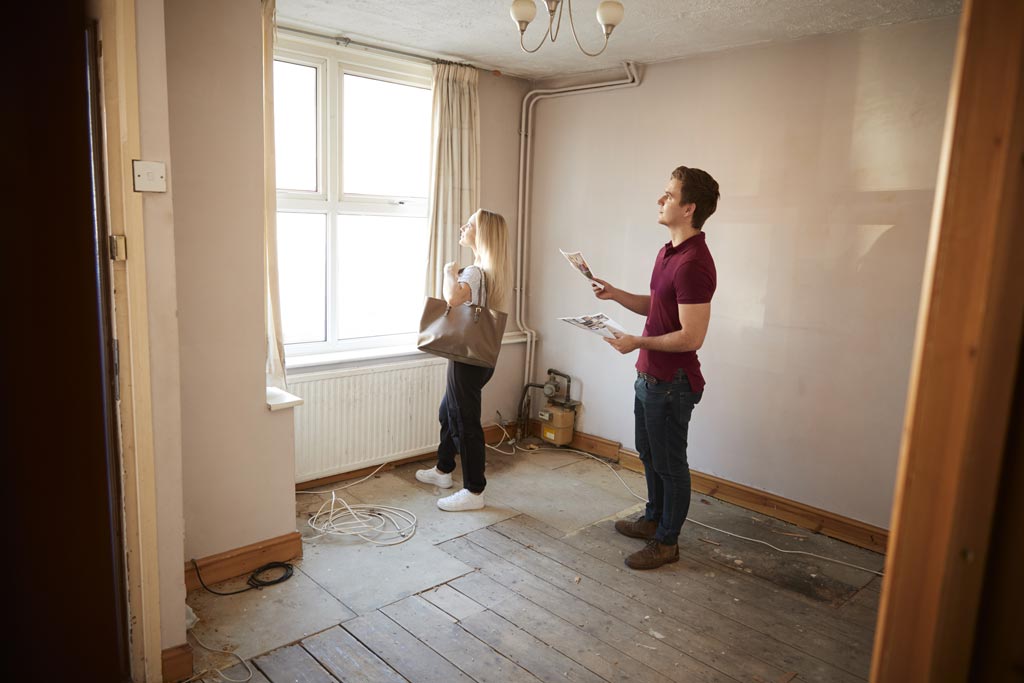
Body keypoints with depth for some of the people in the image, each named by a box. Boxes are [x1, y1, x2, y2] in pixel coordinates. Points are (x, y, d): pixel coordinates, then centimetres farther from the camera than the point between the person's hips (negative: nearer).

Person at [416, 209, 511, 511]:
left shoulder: (475, 272, -20)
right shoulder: (493, 271, 9)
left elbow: (453, 297, -42)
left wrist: (449, 271, -22)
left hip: (469, 358, -10)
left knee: (465, 421, 0)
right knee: (448, 412, 24)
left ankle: (474, 492, 11)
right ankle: (443, 470, 41)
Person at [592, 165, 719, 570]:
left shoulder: (693, 264, -24)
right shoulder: (669, 251, 8)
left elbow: (691, 337, -26)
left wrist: (638, 342, -19)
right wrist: (616, 295, 5)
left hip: (672, 383, -10)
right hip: (650, 376, 10)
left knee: (670, 463, 6)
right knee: (649, 454, 23)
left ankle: (666, 542, 23)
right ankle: (654, 518, 42)